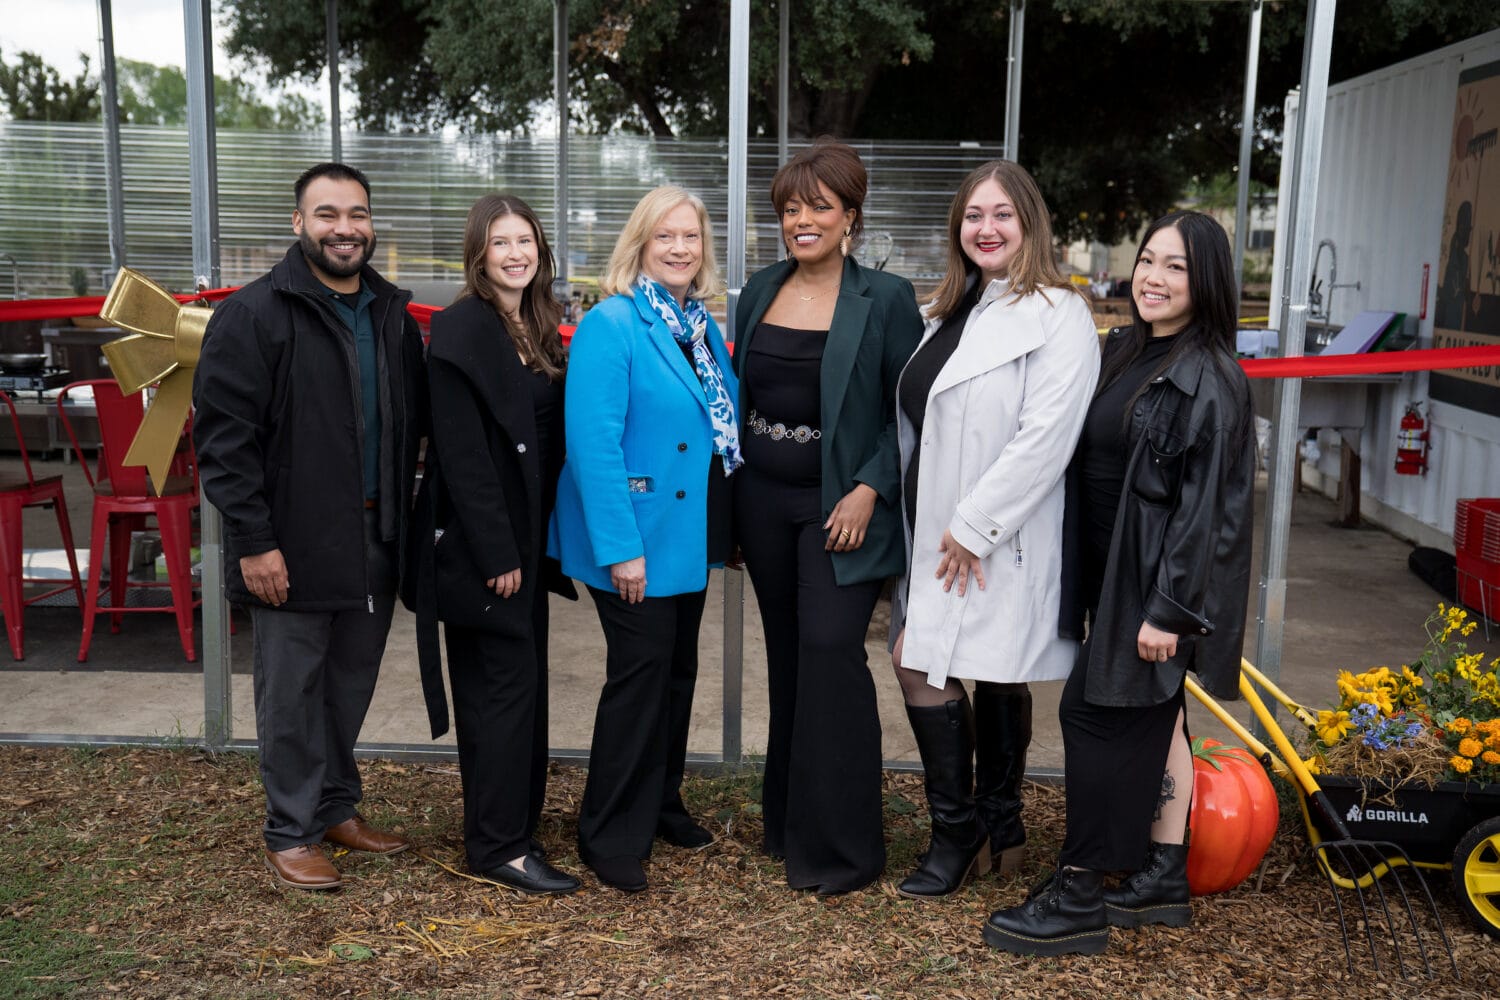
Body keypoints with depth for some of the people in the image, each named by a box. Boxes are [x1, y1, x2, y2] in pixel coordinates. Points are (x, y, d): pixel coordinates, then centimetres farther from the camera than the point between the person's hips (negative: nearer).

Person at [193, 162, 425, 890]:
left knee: (352, 686, 16)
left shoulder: (393, 317, 10)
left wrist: (404, 523, 11)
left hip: (375, 544, 6)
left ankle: (338, 807, 32)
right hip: (294, 548, -5)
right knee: (292, 694, 5)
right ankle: (291, 833, 18)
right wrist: (253, 541, -16)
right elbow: (224, 437, -13)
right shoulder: (254, 316, -9)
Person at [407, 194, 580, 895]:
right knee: (504, 685, -3)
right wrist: (497, 552, -19)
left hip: (526, 539, 8)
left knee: (522, 683, 13)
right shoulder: (461, 329, -13)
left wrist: (536, 543, 10)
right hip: (479, 541, -8)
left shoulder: (541, 328, 12)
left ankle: (515, 825, 25)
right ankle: (497, 847, 7)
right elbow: (461, 452, -18)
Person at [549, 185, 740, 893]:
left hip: (691, 535, 8)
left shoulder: (703, 325, 9)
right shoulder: (610, 326, -15)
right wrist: (619, 547, -25)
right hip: (637, 536, -8)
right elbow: (594, 443, -21)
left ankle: (662, 805, 34)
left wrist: (727, 525, 11)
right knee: (640, 675, -2)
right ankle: (611, 836, 12)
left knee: (679, 669, 17)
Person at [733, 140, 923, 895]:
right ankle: (787, 821, 26)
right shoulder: (760, 292, 9)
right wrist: (731, 497, 9)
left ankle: (839, 847, 3)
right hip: (764, 501, 5)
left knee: (830, 650, -10)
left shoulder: (885, 299, -6)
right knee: (785, 655, 12)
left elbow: (909, 411, -6)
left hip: (841, 507, -5)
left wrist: (869, 490, -16)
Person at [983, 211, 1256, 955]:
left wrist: (1169, 608, -21)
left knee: (1097, 712, -4)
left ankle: (1078, 898, 7)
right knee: (1155, 719, 14)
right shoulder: (1123, 352, 9)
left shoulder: (1210, 379, -16)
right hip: (1114, 571, 8)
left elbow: (1205, 501, -19)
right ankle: (1163, 879, 27)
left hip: (1160, 581, -8)